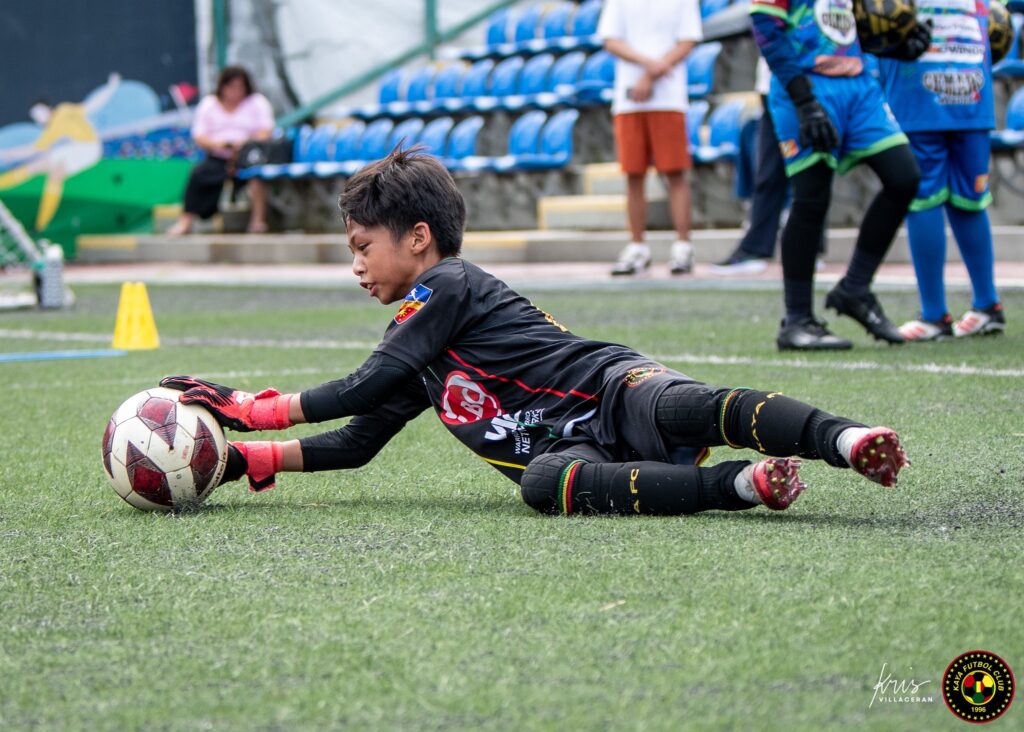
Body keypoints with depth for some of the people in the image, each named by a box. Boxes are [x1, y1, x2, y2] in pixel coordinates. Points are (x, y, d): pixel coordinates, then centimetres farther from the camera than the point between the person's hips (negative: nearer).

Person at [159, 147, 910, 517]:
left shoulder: (448, 286, -3)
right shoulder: (416, 358, 26)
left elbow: (363, 388, -7)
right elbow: (357, 441, 29)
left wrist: (253, 408, -2)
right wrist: (248, 459, 20)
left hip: (614, 392, -8)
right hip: (574, 454, 8)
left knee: (703, 407, -39)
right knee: (543, 481, -26)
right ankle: (741, 484, -43)